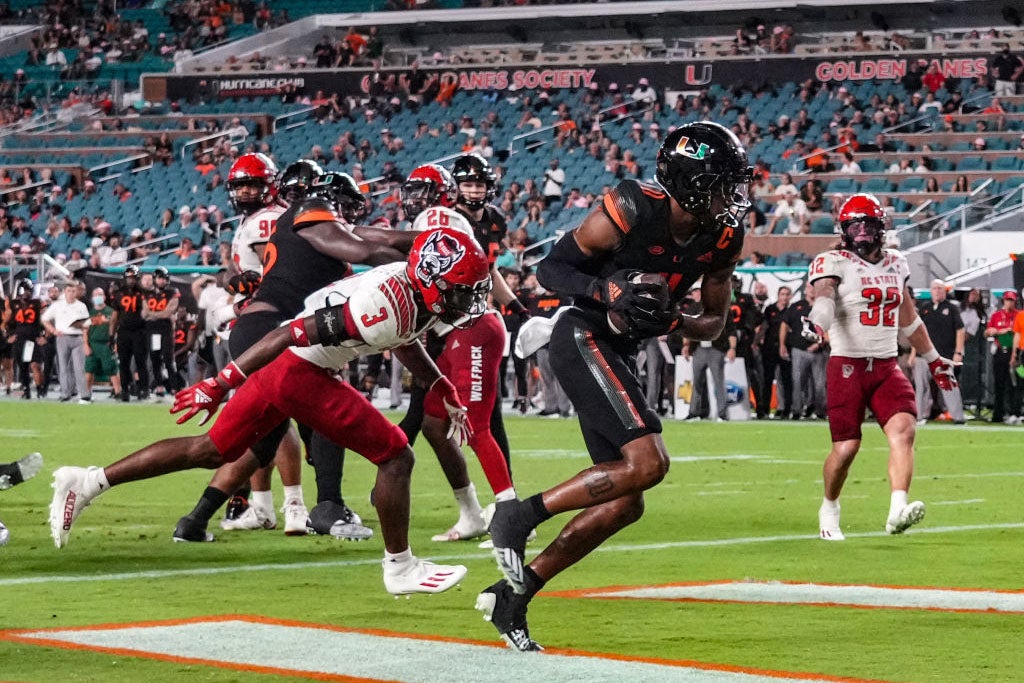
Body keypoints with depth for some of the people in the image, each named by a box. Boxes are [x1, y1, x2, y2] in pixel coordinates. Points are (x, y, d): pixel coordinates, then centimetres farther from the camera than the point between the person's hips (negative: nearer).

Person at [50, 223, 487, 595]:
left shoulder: (417, 292, 3)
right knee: (395, 456, -3)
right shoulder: (386, 307, -27)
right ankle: (400, 569, 10)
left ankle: (86, 483, 16)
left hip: (278, 371, 9)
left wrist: (446, 394, 29)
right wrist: (220, 386, -25)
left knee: (211, 451, 16)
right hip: (301, 373, -9)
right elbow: (293, 334, -26)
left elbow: (406, 343, 28)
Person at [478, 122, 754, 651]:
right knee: (648, 462, -23)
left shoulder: (722, 239, 0)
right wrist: (609, 292, -26)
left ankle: (511, 595, 11)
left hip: (620, 353, 8)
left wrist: (673, 322, -12)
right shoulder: (631, 213, -19)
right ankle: (519, 515, -13)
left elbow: (715, 322, 10)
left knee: (624, 504, 5)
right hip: (583, 338, -8)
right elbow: (550, 269, -9)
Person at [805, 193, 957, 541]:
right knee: (847, 446, -4)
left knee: (903, 430, -18)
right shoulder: (834, 263, -4)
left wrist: (934, 359, 32)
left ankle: (897, 511, -31)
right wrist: (816, 325, -47)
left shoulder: (895, 264, 14)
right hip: (847, 366, -4)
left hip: (887, 366, 4)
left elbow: (909, 319, 26)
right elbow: (824, 297, -25)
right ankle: (829, 508, 23)